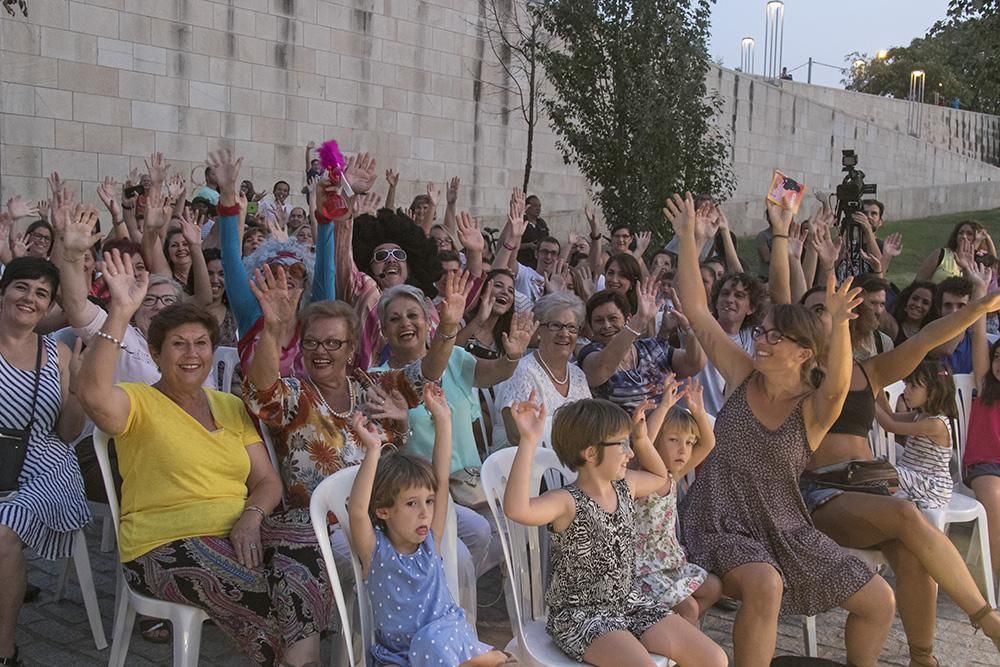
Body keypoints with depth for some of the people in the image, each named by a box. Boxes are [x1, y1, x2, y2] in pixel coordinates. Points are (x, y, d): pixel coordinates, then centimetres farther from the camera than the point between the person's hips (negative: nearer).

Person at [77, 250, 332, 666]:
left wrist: (251, 517, -11)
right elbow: (94, 397, -24)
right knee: (257, 591, -31)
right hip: (165, 546, -5)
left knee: (305, 536, -26)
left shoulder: (231, 407, 17)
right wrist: (121, 312, -26)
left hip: (239, 533, 5)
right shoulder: (139, 402, 1)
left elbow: (268, 482, 12)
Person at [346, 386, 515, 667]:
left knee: (433, 639, -28)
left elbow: (441, 478, -4)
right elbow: (357, 510, -29)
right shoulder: (375, 551, -9)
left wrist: (442, 419, -8)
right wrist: (373, 451, -35)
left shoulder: (429, 541, 0)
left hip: (447, 636, 3)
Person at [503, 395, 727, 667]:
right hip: (580, 616, -8)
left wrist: (642, 439, 11)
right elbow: (517, 509, -43)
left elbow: (659, 477, 29)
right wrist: (528, 441, -47)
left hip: (631, 604, 8)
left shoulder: (625, 485, 4)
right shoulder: (567, 503, -20)